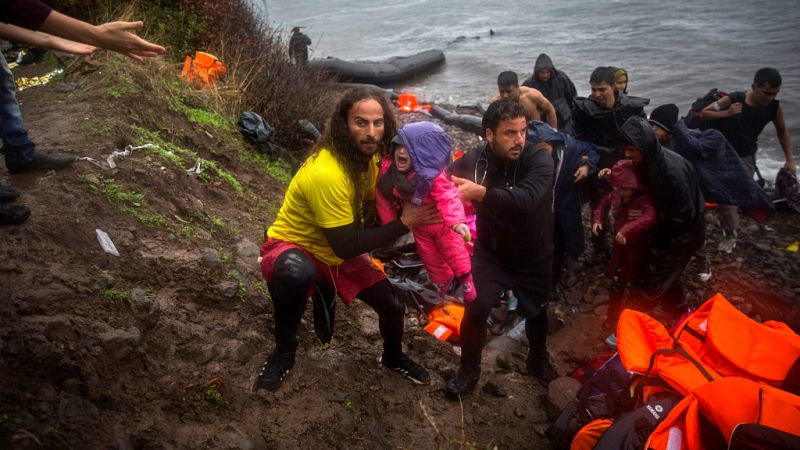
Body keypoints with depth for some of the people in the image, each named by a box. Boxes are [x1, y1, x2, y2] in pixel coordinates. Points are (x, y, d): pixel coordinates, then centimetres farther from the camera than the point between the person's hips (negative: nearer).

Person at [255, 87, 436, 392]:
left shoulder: (367, 157, -7)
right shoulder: (326, 173, -34)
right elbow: (347, 246, -30)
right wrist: (404, 223, -26)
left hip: (338, 252, 7)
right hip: (292, 246, -7)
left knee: (393, 306, 2)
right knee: (298, 274, -43)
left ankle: (393, 358, 38)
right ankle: (284, 352, -13)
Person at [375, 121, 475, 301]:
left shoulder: (432, 174, -34)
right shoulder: (387, 169, -20)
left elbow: (447, 197, -46)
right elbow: (383, 198, -7)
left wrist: (457, 221, -63)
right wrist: (390, 224, -1)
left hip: (442, 223, -4)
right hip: (419, 226, 5)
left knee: (455, 254, 15)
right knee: (430, 259, 23)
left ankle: (466, 282, 42)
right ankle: (443, 283, 50)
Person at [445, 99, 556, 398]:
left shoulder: (539, 161, -25)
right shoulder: (472, 161, -16)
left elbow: (525, 199, -43)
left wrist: (479, 192, -56)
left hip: (534, 256, 0)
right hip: (491, 252, 0)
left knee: (537, 312, 18)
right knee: (475, 308, -14)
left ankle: (539, 359, 50)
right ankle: (469, 370, 13)